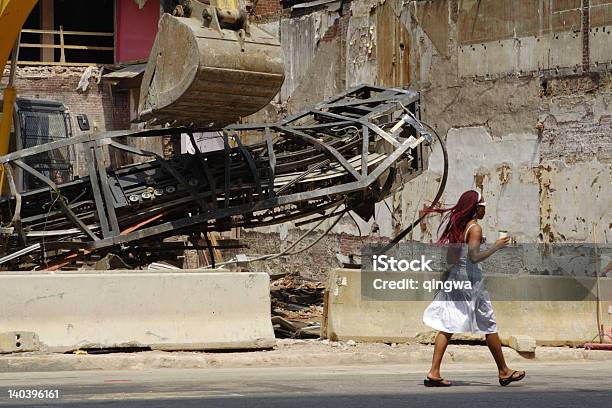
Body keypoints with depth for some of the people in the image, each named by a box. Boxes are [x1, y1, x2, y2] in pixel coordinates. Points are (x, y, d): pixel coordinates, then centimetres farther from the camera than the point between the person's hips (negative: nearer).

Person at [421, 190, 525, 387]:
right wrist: (496, 247, -13)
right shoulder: (475, 228, -12)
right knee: (489, 326, 5)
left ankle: (434, 372, -7)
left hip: (454, 277, 7)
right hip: (471, 280, -7)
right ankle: (504, 372, 15)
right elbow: (474, 257, -22)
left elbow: (449, 256, 13)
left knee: (447, 327, 2)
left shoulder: (456, 225, 11)